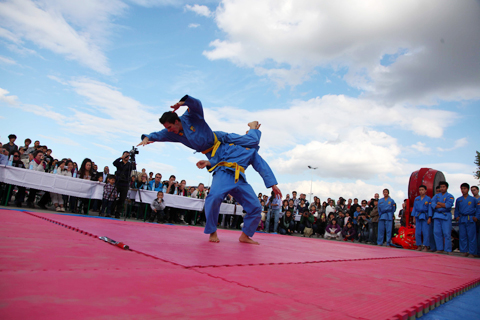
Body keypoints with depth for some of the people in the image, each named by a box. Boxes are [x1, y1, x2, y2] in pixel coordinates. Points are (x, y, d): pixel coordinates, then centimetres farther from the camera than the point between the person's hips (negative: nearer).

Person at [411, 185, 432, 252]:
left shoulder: (428, 199, 1)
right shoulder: (416, 199, 11)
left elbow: (430, 208, -2)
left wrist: (429, 218, -8)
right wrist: (414, 217, 8)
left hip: (425, 217, -4)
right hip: (418, 217, 4)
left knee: (425, 232, -6)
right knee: (417, 232, 4)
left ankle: (426, 247, 1)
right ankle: (419, 246, 12)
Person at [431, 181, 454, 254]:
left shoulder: (450, 196, 2)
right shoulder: (436, 196, 14)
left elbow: (448, 205, -15)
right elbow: (433, 204, -1)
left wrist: (438, 203, -5)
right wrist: (443, 205, -9)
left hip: (446, 216, -4)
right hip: (437, 215, 4)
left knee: (447, 233, -5)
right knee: (437, 232, 2)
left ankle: (448, 250, 2)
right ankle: (440, 249, 10)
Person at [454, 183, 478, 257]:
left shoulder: (473, 199, 4)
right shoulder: (458, 200, 11)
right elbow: (456, 209, 18)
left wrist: (476, 217, -3)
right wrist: (456, 216, 5)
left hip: (470, 219, -2)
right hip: (462, 220, 3)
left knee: (471, 236, -2)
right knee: (462, 236, 4)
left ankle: (471, 253, 5)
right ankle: (464, 252, 12)